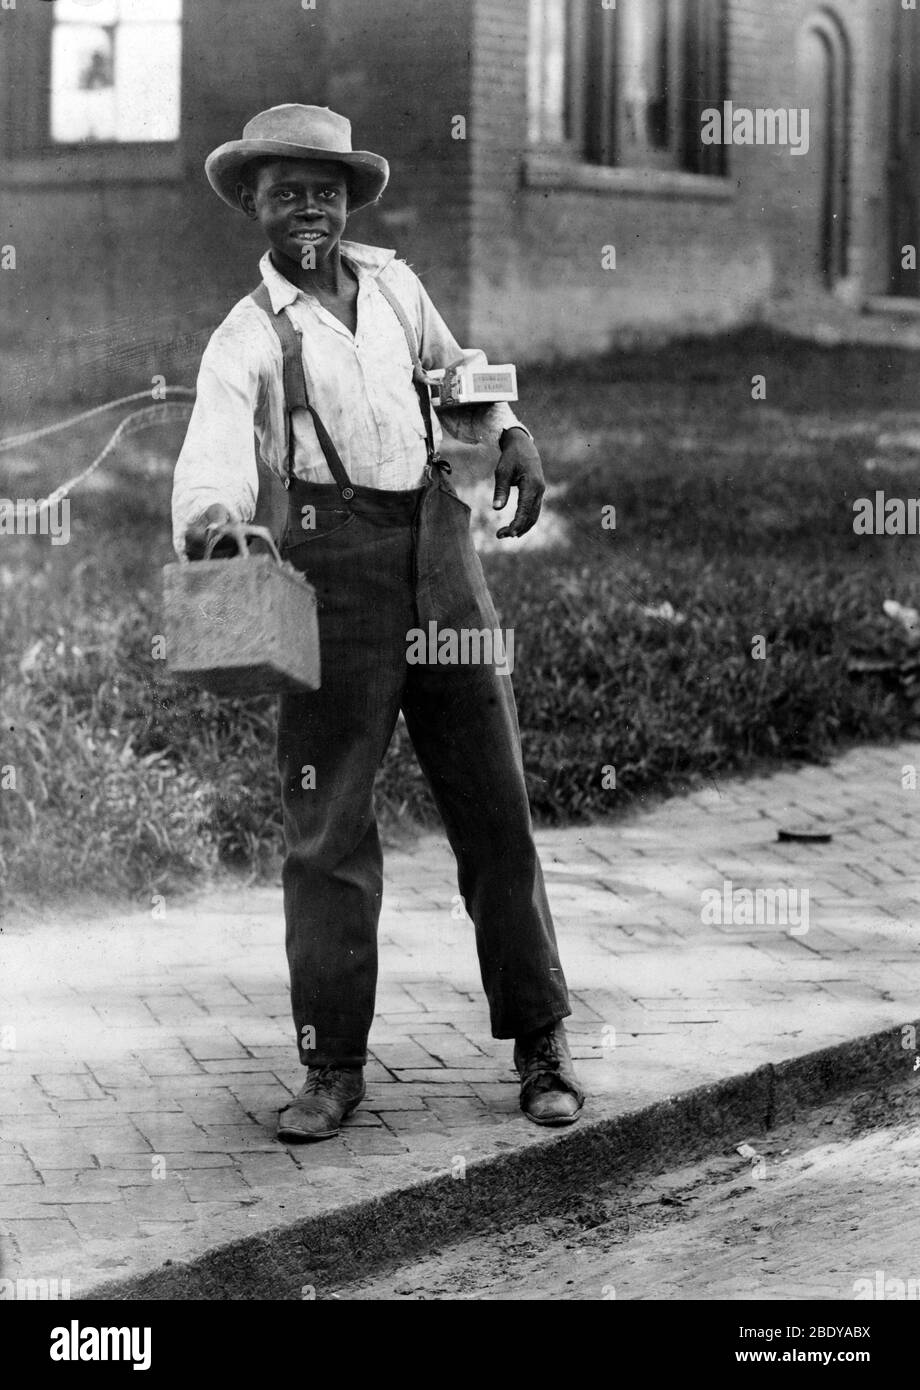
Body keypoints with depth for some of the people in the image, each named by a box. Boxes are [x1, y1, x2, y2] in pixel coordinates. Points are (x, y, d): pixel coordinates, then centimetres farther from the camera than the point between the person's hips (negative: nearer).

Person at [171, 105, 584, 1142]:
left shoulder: (393, 284, 14)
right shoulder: (247, 337, -1)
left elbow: (451, 368, 32)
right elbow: (216, 445, -19)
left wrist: (507, 431, 13)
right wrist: (207, 520, -41)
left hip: (440, 551, 4)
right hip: (335, 565, -4)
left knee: (494, 806, 5)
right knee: (327, 826, -3)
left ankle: (540, 1047, 14)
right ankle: (332, 1066, 7)